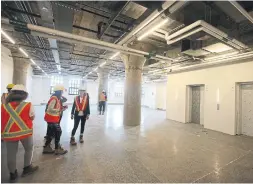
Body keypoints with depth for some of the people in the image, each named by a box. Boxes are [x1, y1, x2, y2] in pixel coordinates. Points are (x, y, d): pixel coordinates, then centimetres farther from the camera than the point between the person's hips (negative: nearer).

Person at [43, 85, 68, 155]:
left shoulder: (57, 98, 10)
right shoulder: (54, 98, -21)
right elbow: (50, 109, -26)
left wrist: (62, 108, 1)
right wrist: (60, 110, -23)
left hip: (53, 119, 10)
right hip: (52, 119, -10)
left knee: (51, 133, 17)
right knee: (58, 132, -1)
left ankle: (46, 148, 30)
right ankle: (57, 149, 11)